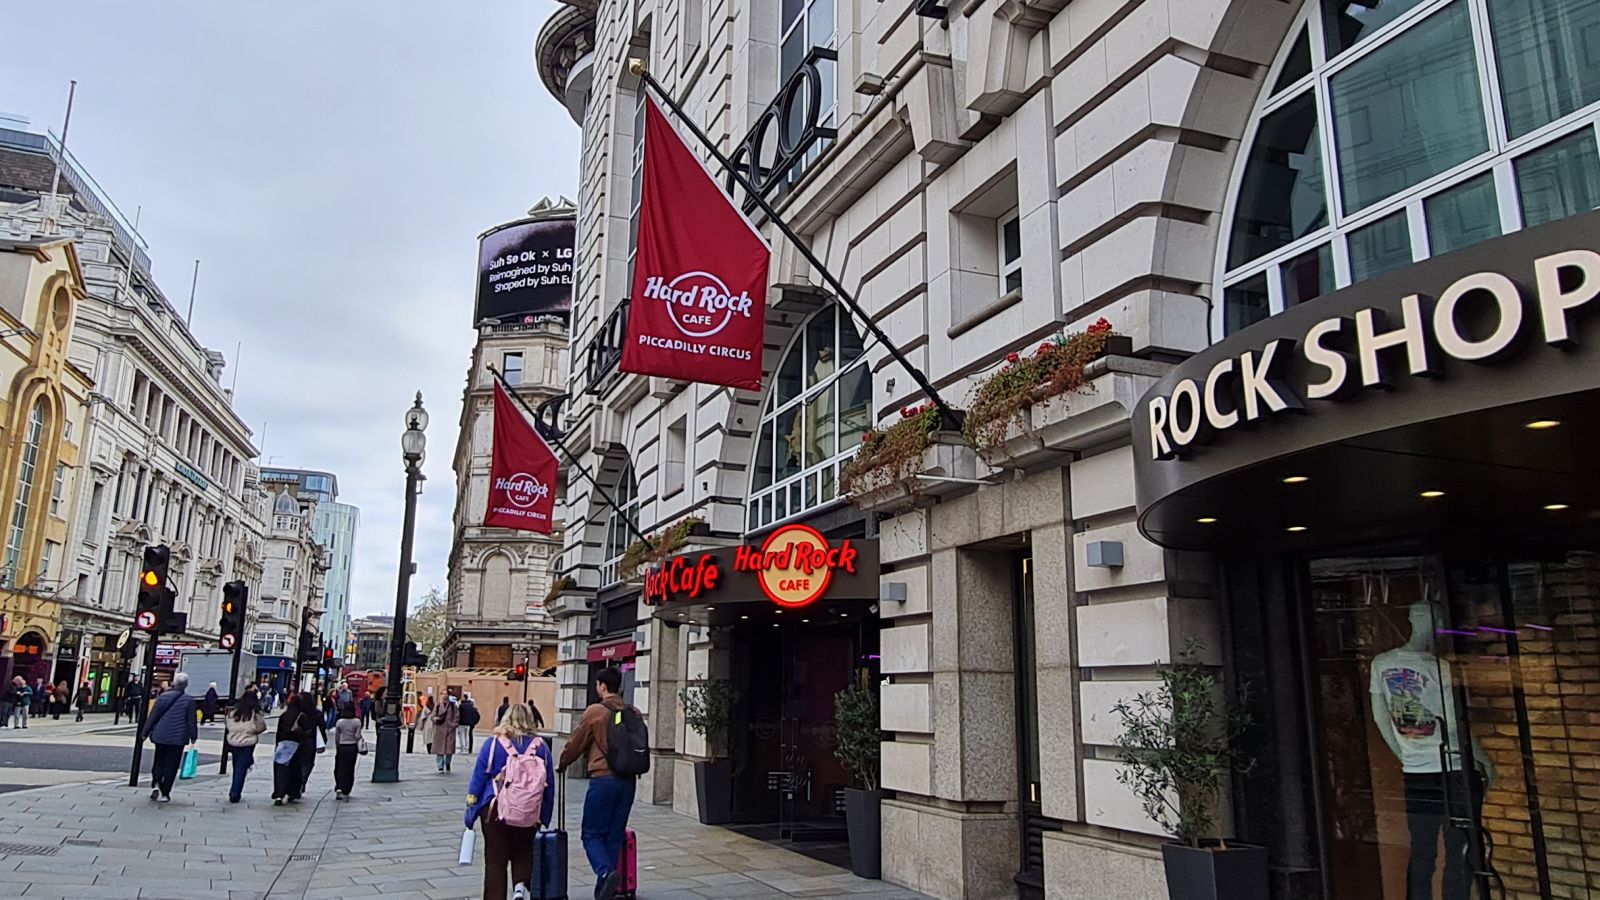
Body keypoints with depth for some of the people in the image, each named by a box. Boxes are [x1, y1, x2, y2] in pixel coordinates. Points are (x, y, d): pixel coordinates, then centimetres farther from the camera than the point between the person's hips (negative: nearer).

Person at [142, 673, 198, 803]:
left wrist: (146, 732, 11)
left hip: (160, 735, 2)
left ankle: (155, 784, -3)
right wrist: (193, 736, 5)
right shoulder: (189, 700, -8)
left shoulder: (163, 696, -1)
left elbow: (152, 716, 2)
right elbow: (191, 721, -5)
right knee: (171, 765, 5)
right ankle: (165, 793, 5)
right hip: (178, 738, -2)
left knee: (158, 761, 17)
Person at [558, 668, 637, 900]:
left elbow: (575, 744, 2)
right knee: (614, 836, 13)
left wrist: (561, 765, 19)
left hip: (603, 779, -5)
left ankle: (606, 872, -21)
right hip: (628, 781, 5)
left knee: (592, 834, 3)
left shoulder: (594, 712, -7)